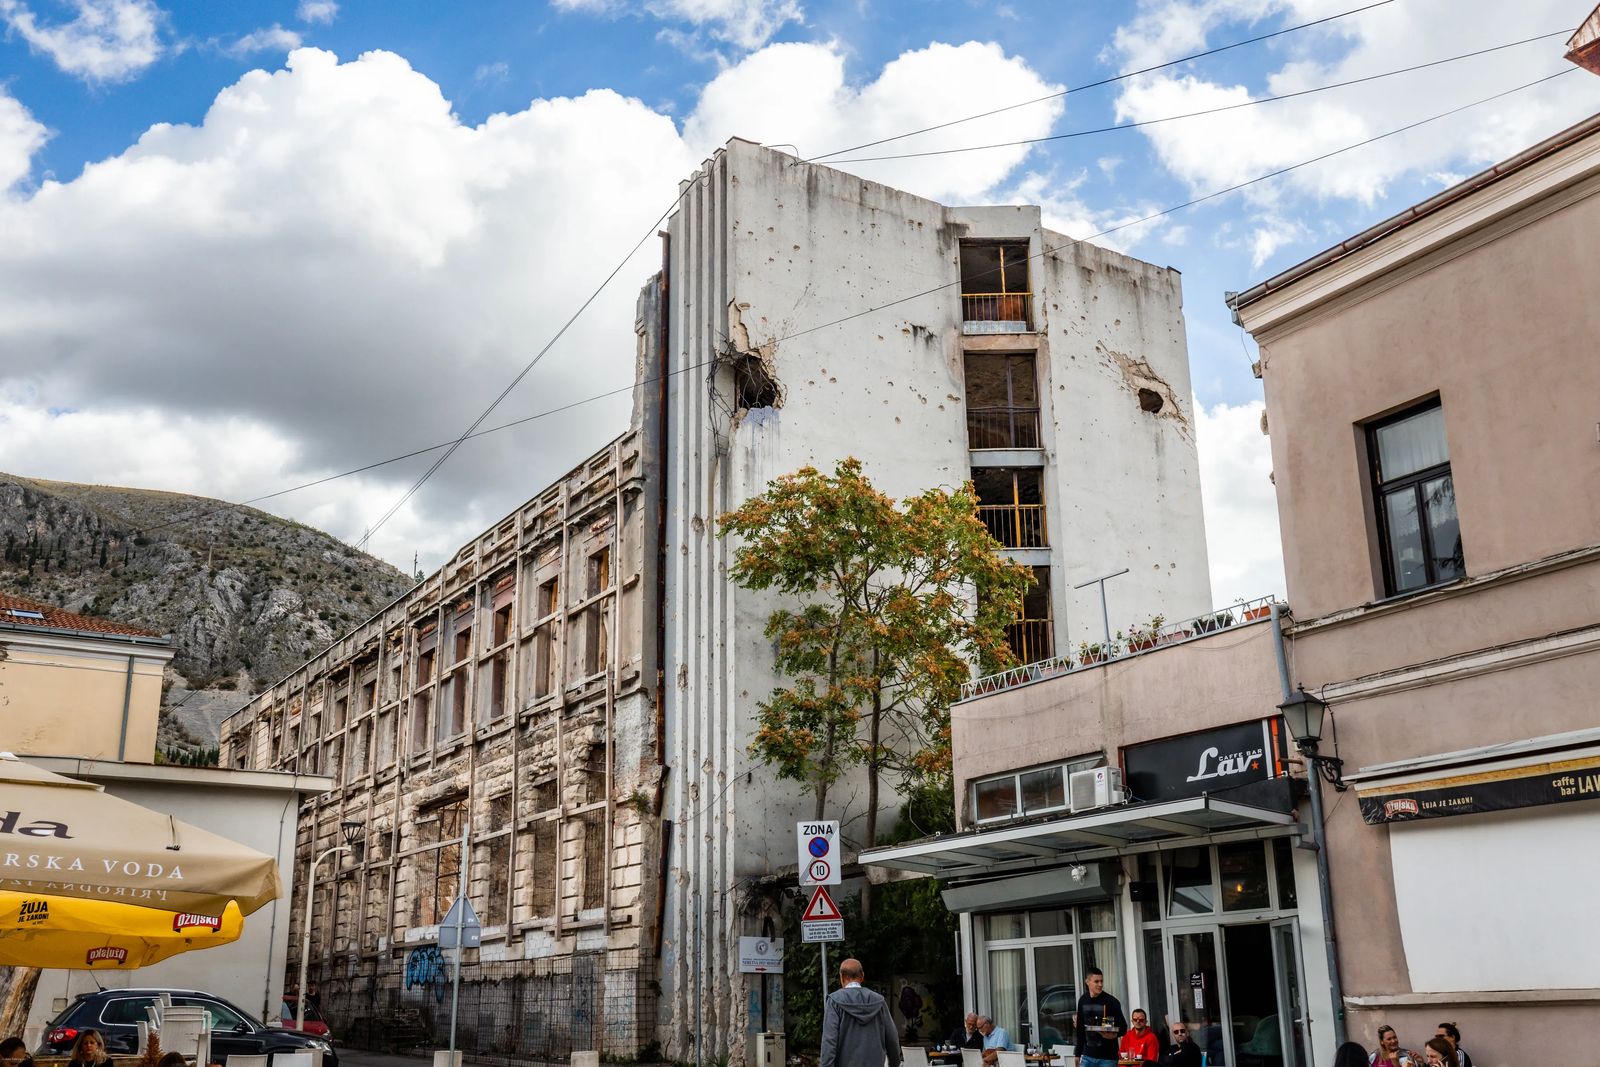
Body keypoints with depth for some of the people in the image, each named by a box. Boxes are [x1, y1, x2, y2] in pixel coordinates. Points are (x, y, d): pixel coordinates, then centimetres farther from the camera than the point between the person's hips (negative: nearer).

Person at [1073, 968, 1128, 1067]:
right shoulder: (1083, 1001, 6)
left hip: (1107, 1058, -4)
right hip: (1087, 1056, 4)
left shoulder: (1112, 1001, -6)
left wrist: (1114, 1035, -26)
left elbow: (1123, 1027, -4)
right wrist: (1078, 1053, 14)